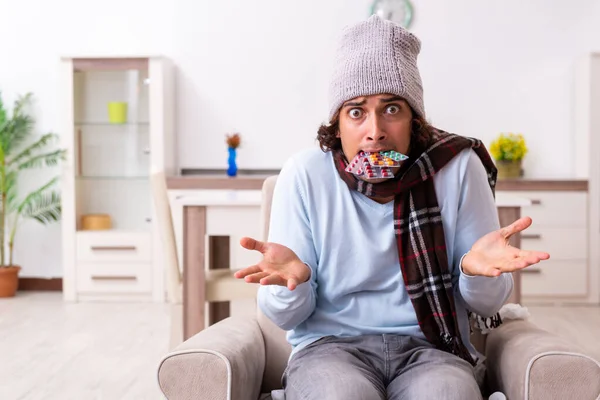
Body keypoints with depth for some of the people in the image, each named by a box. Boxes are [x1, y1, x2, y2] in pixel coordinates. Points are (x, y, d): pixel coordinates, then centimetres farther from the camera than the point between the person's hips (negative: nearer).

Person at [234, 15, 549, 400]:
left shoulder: (458, 168, -4)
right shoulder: (304, 175, -5)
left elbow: (488, 304, 3)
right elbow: (287, 317, -2)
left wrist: (478, 271, -20)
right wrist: (291, 282, -25)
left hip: (430, 345, 1)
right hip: (330, 343, -1)